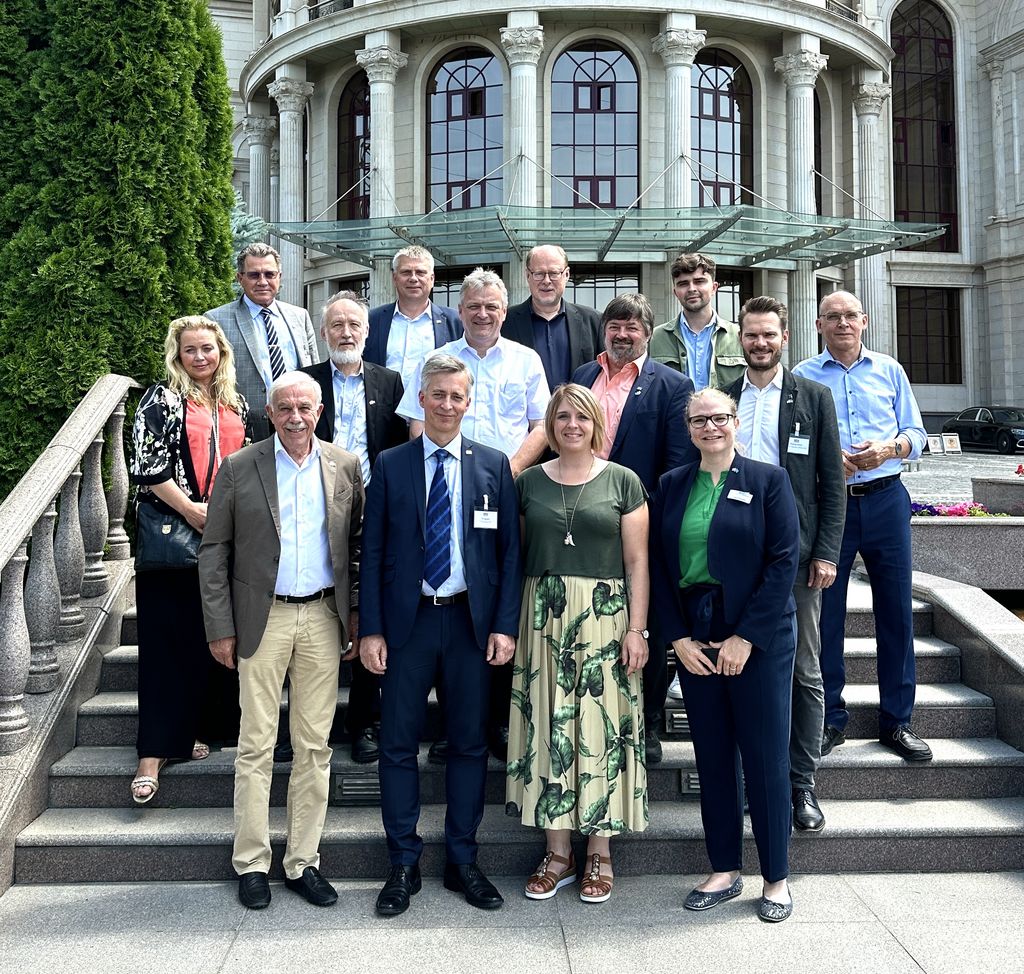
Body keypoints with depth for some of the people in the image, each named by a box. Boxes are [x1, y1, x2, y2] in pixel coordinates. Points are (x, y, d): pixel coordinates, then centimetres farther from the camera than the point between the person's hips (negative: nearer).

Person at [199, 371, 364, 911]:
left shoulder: (345, 467, 4)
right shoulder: (238, 469, -1)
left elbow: (359, 544, 9)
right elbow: (213, 553, 0)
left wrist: (356, 612, 4)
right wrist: (220, 628, -4)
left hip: (323, 617, 2)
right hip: (262, 618, -2)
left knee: (315, 745, 8)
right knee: (256, 745, 5)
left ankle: (303, 861, 21)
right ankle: (251, 863, 19)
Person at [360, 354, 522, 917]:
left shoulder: (494, 466, 4)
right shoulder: (390, 465, 3)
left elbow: (510, 550, 3)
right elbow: (372, 551, 2)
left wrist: (505, 625, -4)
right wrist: (370, 629, -4)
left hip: (471, 622, 1)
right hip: (406, 621, 0)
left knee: (469, 744, 9)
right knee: (398, 745, 5)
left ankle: (462, 861, 24)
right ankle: (403, 864, 20)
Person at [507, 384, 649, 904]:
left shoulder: (622, 481, 3)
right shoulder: (529, 482, 9)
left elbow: (636, 561, 1)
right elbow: (516, 556, 10)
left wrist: (637, 628, -7)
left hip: (604, 618, -2)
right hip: (542, 618, 2)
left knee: (600, 726, 1)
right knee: (547, 724, 4)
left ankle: (600, 852, 15)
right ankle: (557, 852, 16)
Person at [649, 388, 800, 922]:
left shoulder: (768, 480, -2)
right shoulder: (671, 486, 8)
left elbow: (784, 561, -8)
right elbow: (659, 565, 6)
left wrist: (746, 637, -13)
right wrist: (678, 637, -3)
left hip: (759, 639, -3)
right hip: (694, 640, 3)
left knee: (765, 758, 3)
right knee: (712, 757, 10)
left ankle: (776, 877, 19)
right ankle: (724, 869, 24)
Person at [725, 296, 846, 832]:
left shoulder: (814, 396, 4)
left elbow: (832, 481, 1)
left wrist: (826, 553, -6)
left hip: (796, 553, -1)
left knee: (804, 672, 5)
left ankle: (801, 782, 17)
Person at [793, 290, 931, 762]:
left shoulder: (890, 371, 11)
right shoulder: (802, 377, 5)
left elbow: (916, 432, 10)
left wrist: (890, 449, -10)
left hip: (885, 499, 2)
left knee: (896, 609, 5)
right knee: (825, 613, 2)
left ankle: (897, 721, 18)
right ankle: (830, 719, 17)